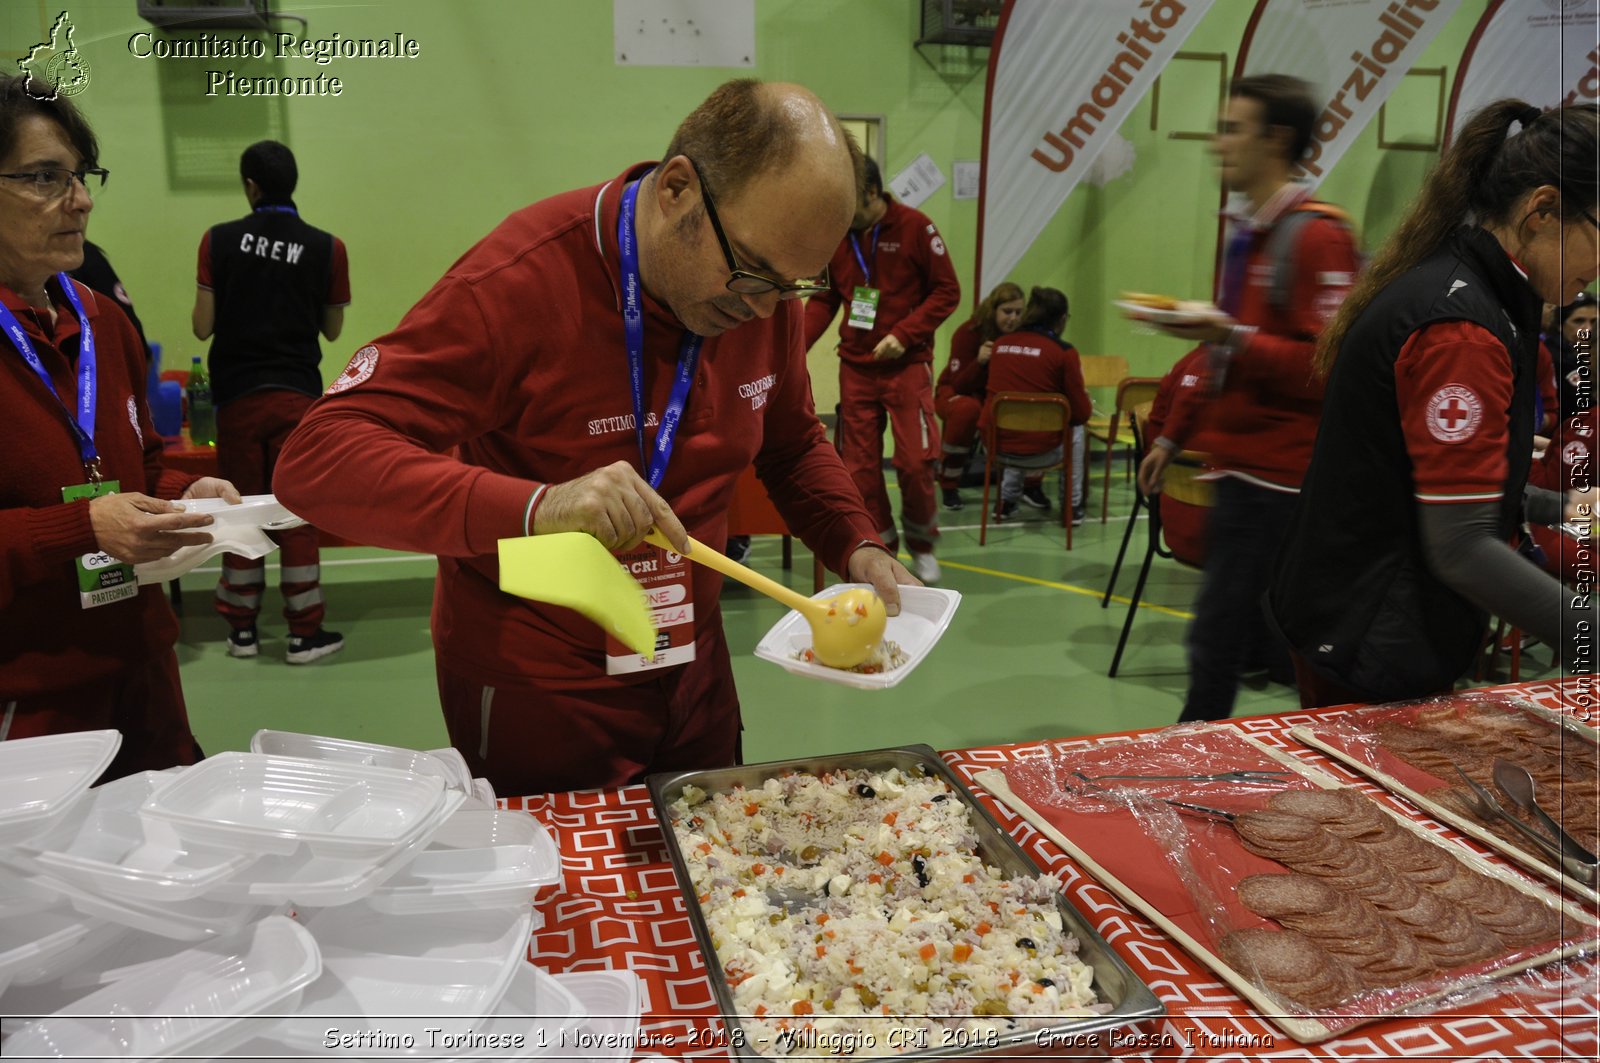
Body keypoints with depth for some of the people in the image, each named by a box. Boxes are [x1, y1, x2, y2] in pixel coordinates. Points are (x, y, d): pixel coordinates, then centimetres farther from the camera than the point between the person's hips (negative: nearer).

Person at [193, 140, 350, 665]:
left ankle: (242, 629, 19)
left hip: (236, 395, 1)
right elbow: (332, 329, 4)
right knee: (297, 513, 5)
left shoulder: (219, 240, -5)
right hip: (296, 395, -1)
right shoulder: (326, 248, -5)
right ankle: (304, 634, 9)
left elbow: (203, 326, -4)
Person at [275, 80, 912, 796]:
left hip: (692, 676, 6)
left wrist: (856, 547, -8)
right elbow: (315, 462, -30)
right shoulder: (522, 283, -25)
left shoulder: (763, 283, -6)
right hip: (533, 700, -5)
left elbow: (792, 444, 11)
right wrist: (535, 507, -44)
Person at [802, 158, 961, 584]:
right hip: (855, 366, 4)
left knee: (915, 461, -7)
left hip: (907, 364, -3)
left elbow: (947, 291, -6)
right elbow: (824, 299, 10)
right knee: (860, 467, 3)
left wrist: (904, 334, -17)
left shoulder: (915, 227, -8)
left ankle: (922, 546, 17)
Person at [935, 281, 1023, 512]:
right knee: (967, 409, -40)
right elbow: (959, 384, -22)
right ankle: (948, 484, -22)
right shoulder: (969, 332, -20)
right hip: (956, 392, -3)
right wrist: (979, 361, -39)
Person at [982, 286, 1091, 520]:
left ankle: (1007, 498, 34)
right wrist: (1084, 398, 19)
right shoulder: (1064, 352, -9)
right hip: (1039, 452, -4)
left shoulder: (1000, 344, 3)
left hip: (994, 446, 4)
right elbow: (1081, 414, -4)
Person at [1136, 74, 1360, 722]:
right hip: (1241, 466, 9)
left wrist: (1233, 336, -27)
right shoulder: (1247, 232, 15)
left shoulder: (1317, 236, -14)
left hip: (1276, 476, -9)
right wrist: (1173, 436, 22)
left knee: (1218, 637, -5)